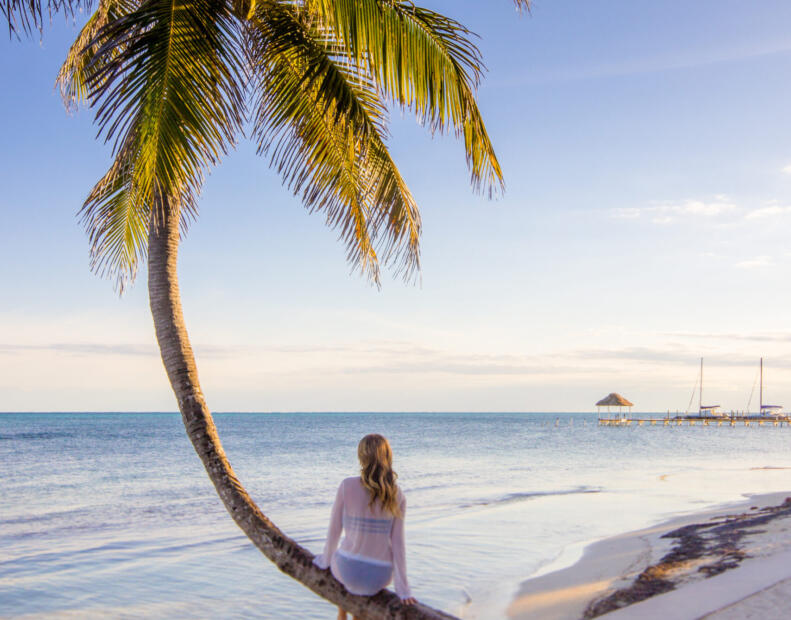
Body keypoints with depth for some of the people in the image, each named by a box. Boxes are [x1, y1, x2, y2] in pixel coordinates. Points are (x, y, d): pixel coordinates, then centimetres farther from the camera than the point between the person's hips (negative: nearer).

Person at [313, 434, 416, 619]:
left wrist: (325, 559, 13)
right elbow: (397, 542, -9)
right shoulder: (397, 496, -9)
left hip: (348, 570, -1)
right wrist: (403, 589, -4)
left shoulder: (347, 486, -13)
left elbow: (334, 530, -5)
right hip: (381, 577, 1)